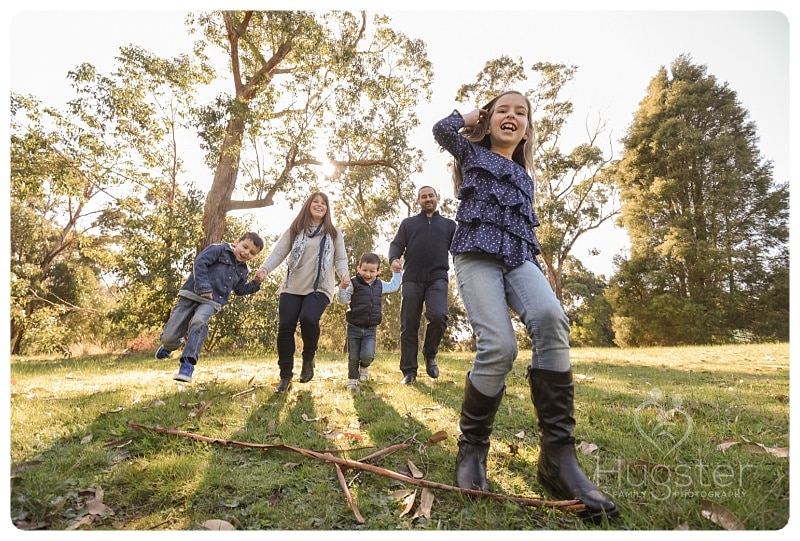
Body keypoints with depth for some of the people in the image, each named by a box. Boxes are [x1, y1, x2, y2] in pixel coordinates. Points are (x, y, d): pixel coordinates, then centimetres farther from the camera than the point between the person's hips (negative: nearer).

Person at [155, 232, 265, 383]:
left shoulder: (242, 270, 16)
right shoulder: (218, 249, -1)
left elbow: (240, 290, 28)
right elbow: (200, 263, -12)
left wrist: (256, 284, 10)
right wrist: (204, 287, -20)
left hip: (211, 302, 3)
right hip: (191, 295, -2)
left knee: (199, 322, -33)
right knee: (168, 337, -2)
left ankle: (187, 363, -28)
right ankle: (171, 343, 38)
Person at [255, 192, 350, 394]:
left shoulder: (334, 233, 12)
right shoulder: (295, 229, 11)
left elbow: (340, 258, 8)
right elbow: (278, 252, 4)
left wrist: (343, 273, -14)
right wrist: (265, 268, -14)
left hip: (320, 288, -2)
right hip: (292, 287, 2)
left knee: (308, 318, -27)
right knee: (285, 326, -6)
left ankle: (308, 359, 2)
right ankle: (285, 375, 11)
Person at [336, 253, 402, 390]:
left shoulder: (380, 285, 8)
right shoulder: (353, 283, -7)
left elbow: (394, 286, 27)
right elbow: (343, 300, -8)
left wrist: (396, 272, 24)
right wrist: (343, 288, -25)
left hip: (371, 329, 2)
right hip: (354, 327, -2)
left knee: (367, 356, -12)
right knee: (353, 357, 5)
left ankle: (364, 366, 24)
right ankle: (352, 379, 28)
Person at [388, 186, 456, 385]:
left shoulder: (449, 224, 22)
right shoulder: (408, 223, 21)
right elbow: (396, 244, 12)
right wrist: (394, 259, -11)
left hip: (437, 279, 0)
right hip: (412, 280, 1)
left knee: (438, 316, -23)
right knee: (409, 325, 0)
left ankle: (430, 355, 4)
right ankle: (409, 371, 10)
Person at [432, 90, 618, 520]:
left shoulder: (525, 177, 30)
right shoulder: (472, 153, 21)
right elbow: (442, 129, 4)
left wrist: (537, 269, 16)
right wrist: (472, 116, 23)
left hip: (519, 258, 4)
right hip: (477, 254, -3)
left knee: (551, 319, -30)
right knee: (499, 346, -27)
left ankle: (557, 456, -25)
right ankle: (471, 449, -6)